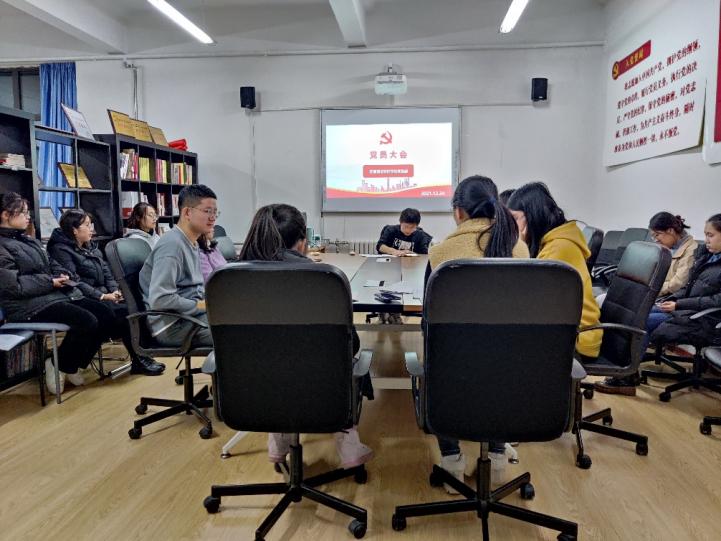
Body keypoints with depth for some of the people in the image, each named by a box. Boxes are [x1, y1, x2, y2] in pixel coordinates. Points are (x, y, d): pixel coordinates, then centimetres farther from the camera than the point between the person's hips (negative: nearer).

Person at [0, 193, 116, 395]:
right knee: (87, 321, -27)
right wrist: (50, 282, -14)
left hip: (57, 293, 9)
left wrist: (62, 275, 1)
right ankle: (60, 365, -1)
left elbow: (52, 265, 24)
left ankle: (72, 365, 8)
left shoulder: (29, 240, 20)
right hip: (29, 304, -9)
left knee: (105, 313, -5)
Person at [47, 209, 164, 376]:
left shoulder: (91, 247, 18)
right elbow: (75, 282, -17)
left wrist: (115, 290, -5)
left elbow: (107, 273, 14)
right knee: (125, 312, -24)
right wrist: (102, 296, -20)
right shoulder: (61, 250, -7)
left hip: (104, 296, 7)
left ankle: (142, 357, -17)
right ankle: (139, 360, -12)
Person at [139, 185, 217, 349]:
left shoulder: (193, 244, 15)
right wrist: (202, 305, -17)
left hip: (192, 314, 10)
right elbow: (159, 300, -24)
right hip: (171, 325, -10)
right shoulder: (172, 245, -16)